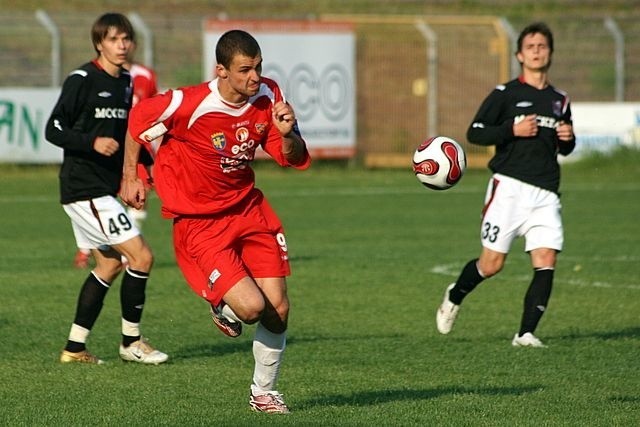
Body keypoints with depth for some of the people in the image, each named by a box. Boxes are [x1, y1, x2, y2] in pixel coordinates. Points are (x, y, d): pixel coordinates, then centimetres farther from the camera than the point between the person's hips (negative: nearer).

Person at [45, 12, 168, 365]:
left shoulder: (125, 83, 12)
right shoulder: (82, 80, -12)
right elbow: (53, 130, -13)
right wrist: (92, 143, -27)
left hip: (106, 189, 9)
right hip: (83, 188, -9)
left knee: (108, 264, 12)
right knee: (141, 256, -11)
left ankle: (75, 347, 17)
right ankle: (131, 342, 0)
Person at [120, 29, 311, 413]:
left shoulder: (268, 96, -8)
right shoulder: (190, 104, -24)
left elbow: (295, 159, -1)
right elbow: (138, 120, -5)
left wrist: (287, 134, -23)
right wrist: (130, 178, 4)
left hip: (247, 207, 5)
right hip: (199, 220, -5)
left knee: (279, 309, 0)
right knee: (251, 306, -20)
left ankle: (264, 392, 24)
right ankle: (223, 307, 20)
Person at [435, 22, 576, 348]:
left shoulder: (560, 101, 15)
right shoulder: (506, 94, 0)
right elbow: (474, 133, -2)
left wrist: (568, 138, 3)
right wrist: (513, 130, -14)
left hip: (545, 192, 4)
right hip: (509, 187, -4)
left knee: (546, 262, -10)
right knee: (491, 264, -3)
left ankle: (526, 334, -4)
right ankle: (454, 297, 27)